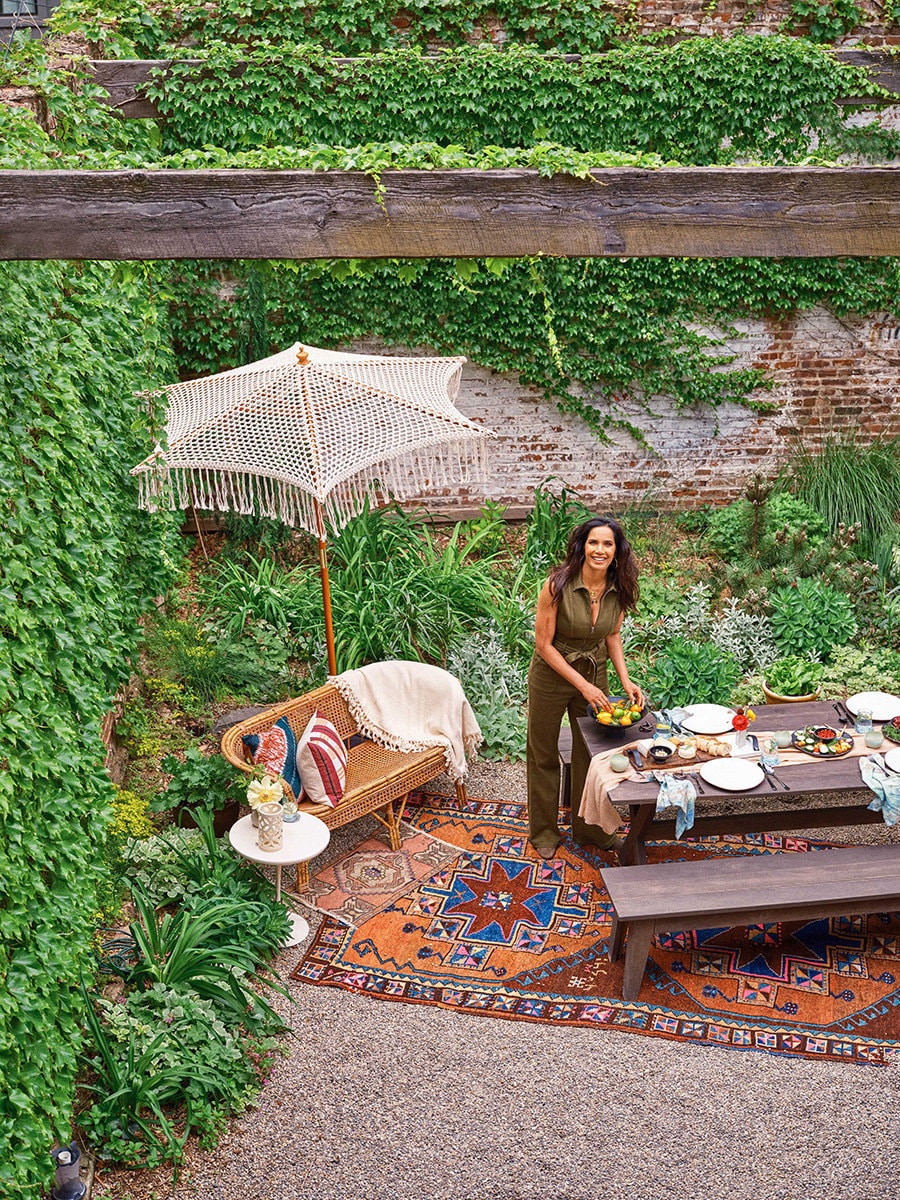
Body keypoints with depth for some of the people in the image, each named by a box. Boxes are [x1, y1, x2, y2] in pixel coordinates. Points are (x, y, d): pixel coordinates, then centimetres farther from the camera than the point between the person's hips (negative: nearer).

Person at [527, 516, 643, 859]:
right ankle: (544, 831, 32)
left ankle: (589, 828, 36)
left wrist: (625, 679, -9)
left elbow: (613, 636, 5)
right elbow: (543, 643, -20)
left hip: (594, 676, 4)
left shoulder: (619, 590, -12)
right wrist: (583, 685, -22)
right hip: (551, 676, -4)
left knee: (591, 753, 16)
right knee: (544, 755, 12)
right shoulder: (558, 585, -26)